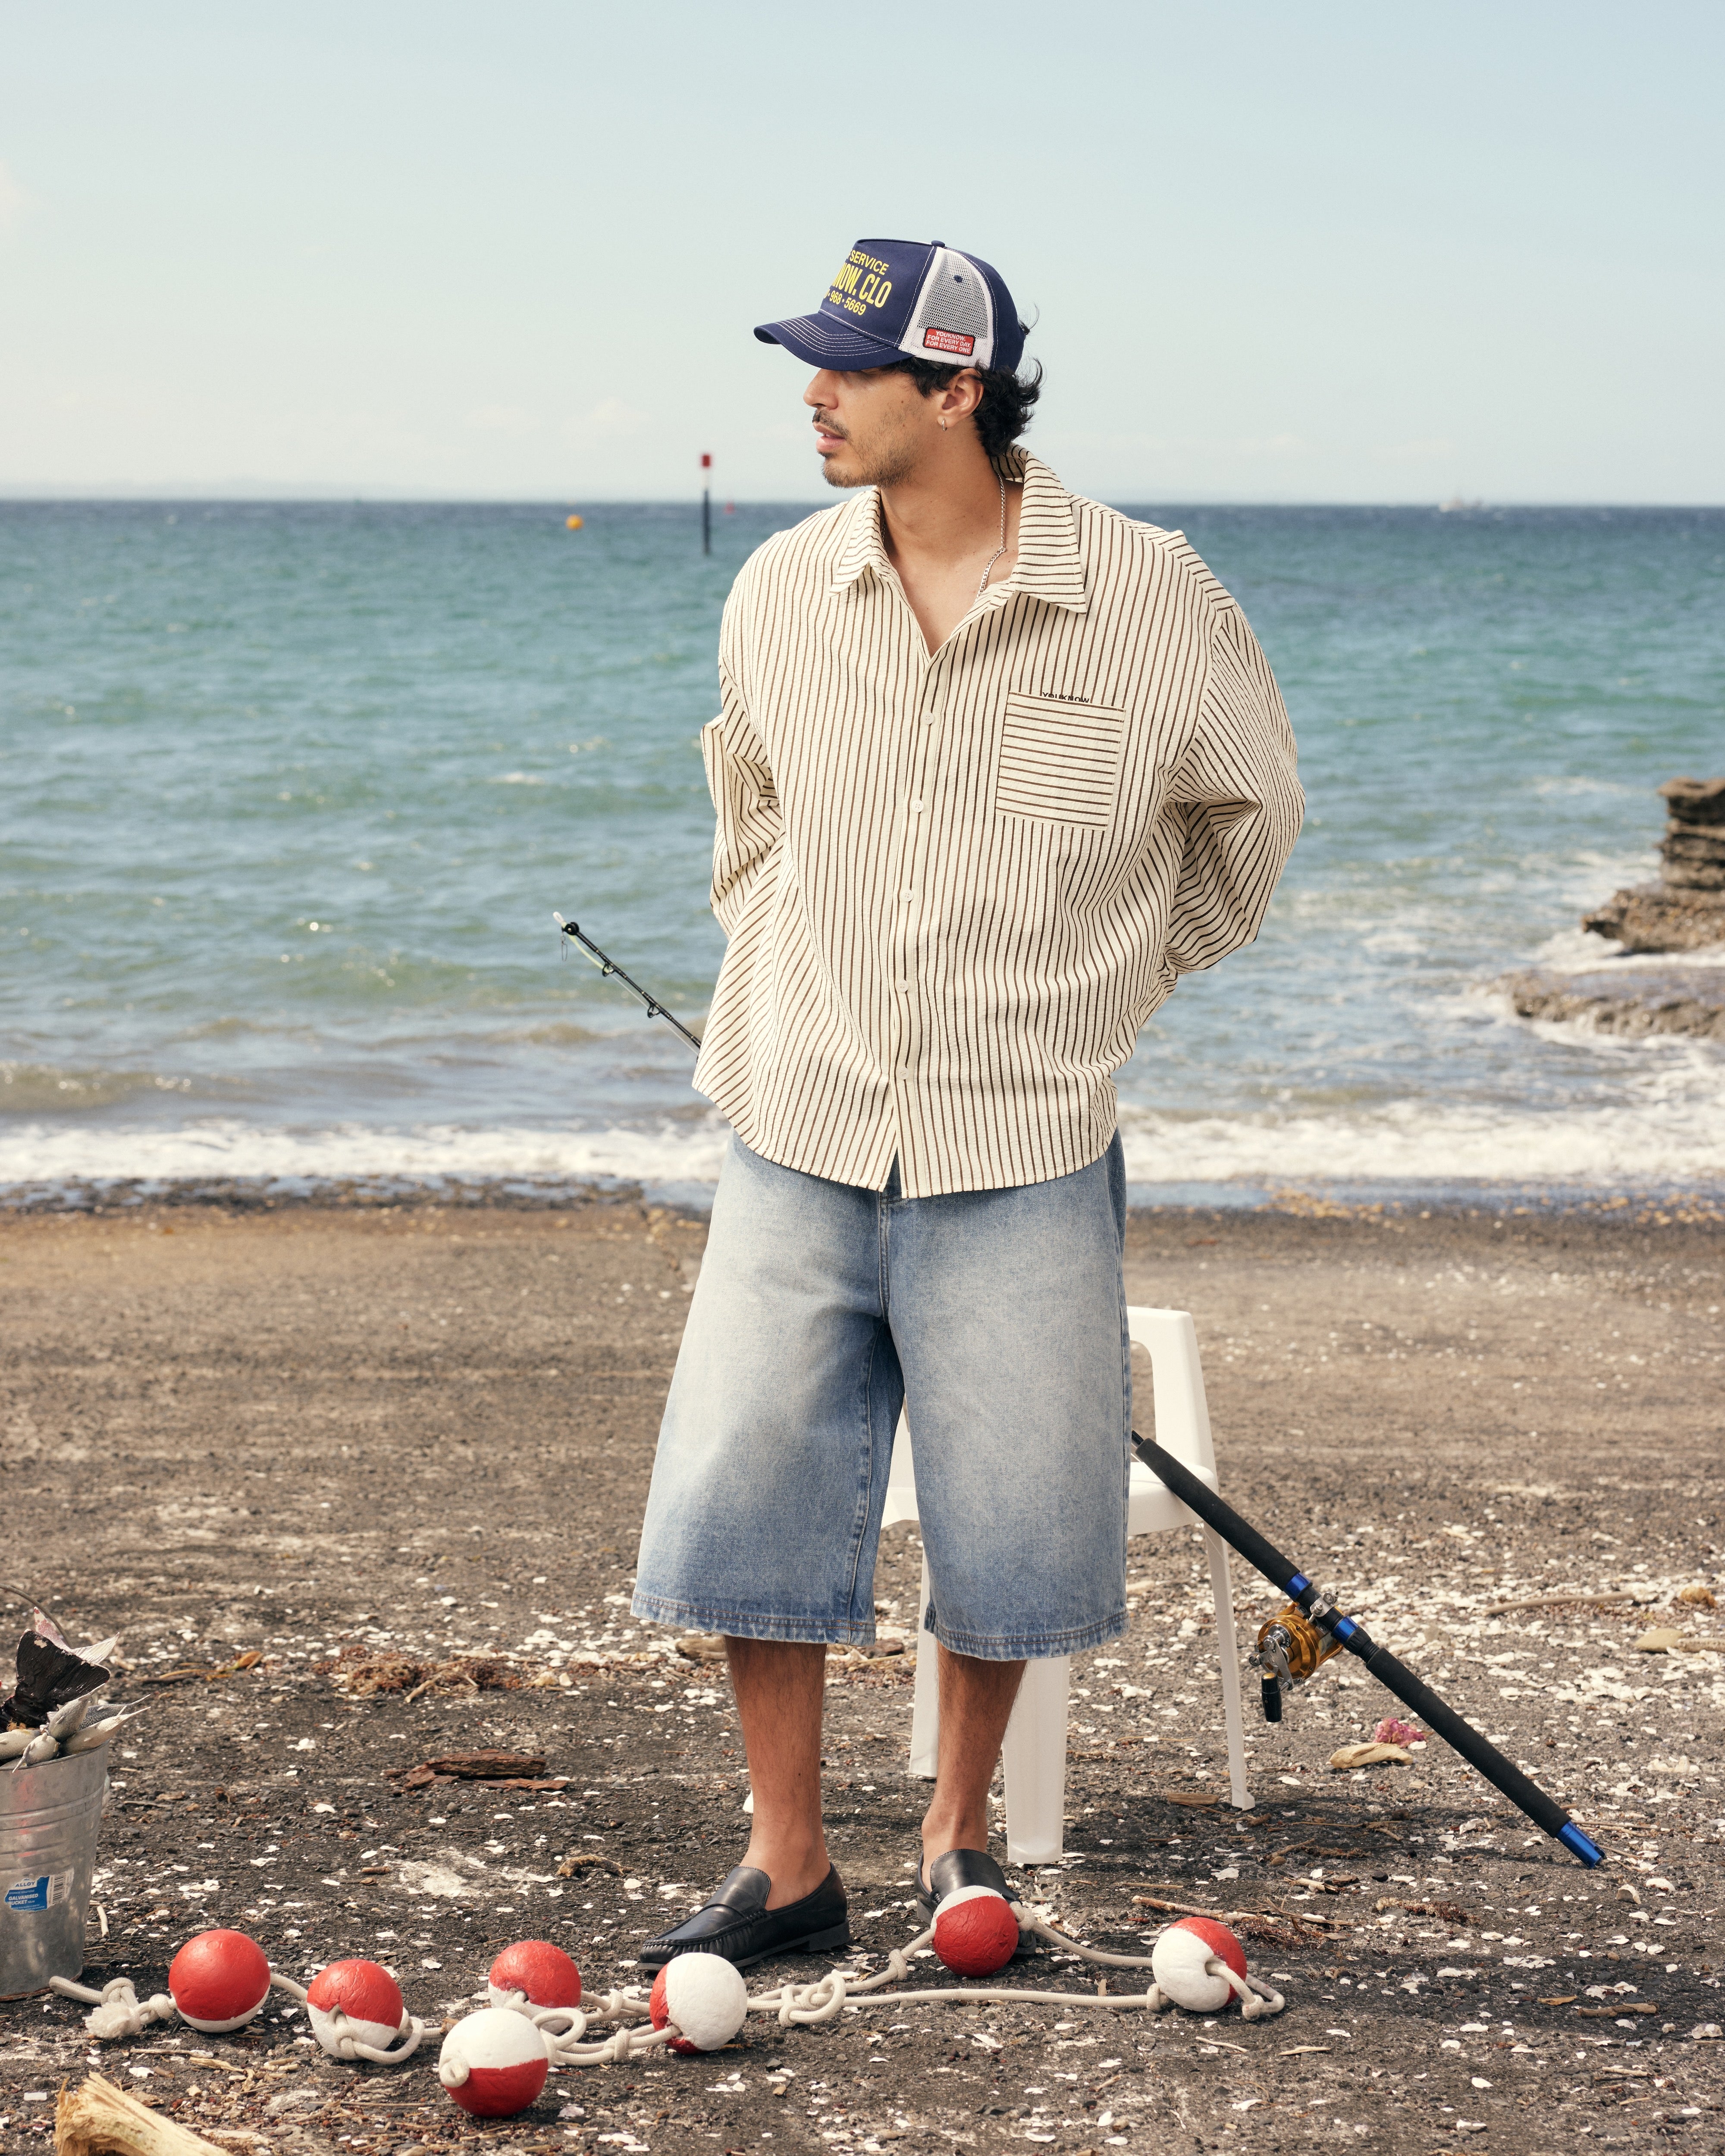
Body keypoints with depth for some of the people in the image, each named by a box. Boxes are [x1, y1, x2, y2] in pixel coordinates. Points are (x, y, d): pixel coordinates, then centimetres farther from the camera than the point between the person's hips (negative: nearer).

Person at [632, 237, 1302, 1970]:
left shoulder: (1146, 598, -7)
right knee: (738, 1495, -1)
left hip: (1021, 1150, -2)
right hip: (799, 1131, 3)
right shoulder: (780, 593, 2)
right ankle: (786, 1862, 14)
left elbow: (1249, 809, 11)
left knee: (1007, 1520, 3)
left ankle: (959, 1836, 27)